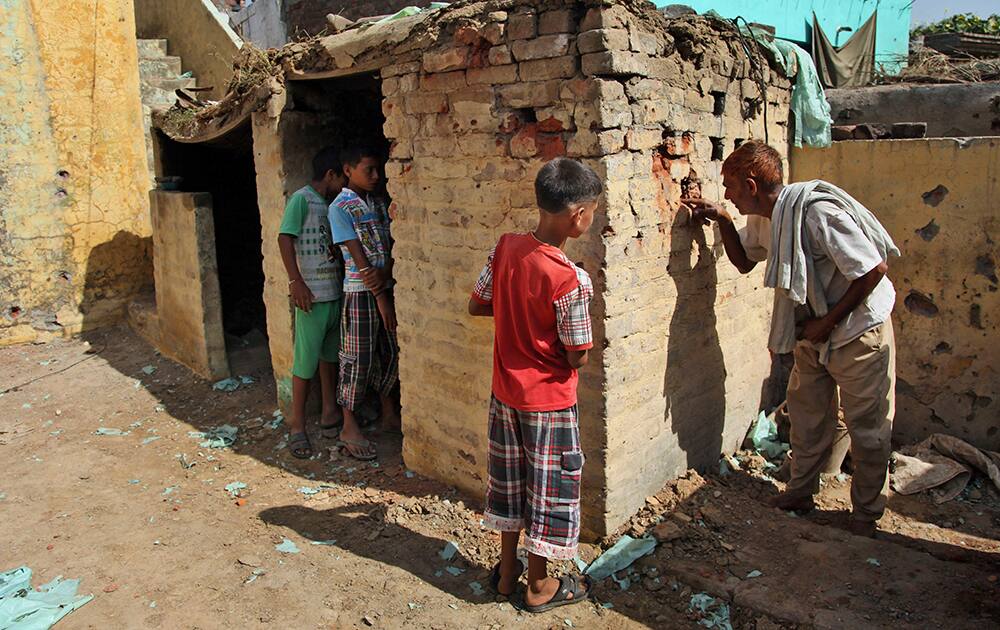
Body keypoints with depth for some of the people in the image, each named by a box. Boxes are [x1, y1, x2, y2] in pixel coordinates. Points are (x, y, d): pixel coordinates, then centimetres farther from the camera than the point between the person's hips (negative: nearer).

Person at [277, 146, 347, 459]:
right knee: (306, 360, -3)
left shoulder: (331, 204, 14)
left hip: (336, 291, 8)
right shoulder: (301, 198, -9)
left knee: (330, 355, 16)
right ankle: (298, 427, 7)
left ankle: (330, 412, 29)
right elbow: (284, 238, -15)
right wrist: (296, 281, -19)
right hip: (312, 293, -8)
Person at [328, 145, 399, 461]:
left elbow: (392, 243, 6)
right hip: (361, 291, -6)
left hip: (386, 286, 6)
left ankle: (389, 414, 28)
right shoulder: (340, 208, -8)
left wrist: (385, 272, -16)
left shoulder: (379, 202, 12)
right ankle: (349, 428, 9)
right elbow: (358, 255, -13)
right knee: (358, 358, -2)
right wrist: (379, 296, -15)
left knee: (391, 352, 12)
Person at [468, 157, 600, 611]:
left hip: (505, 391, 6)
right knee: (549, 489, 12)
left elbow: (476, 306, 4)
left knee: (510, 479, 20)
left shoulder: (506, 246, -8)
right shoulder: (569, 279, -26)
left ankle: (507, 570, 37)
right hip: (549, 401, -6)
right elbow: (577, 358, -18)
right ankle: (539, 586, 28)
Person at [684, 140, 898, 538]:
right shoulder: (764, 219, -1)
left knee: (867, 428, 6)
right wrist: (722, 220, 1)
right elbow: (744, 260, 16)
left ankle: (866, 512, 23)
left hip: (860, 330, -8)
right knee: (806, 415, 16)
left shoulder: (817, 212, -28)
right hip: (813, 334, 8)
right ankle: (800, 493, 33)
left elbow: (873, 270, -26)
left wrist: (828, 321, -20)